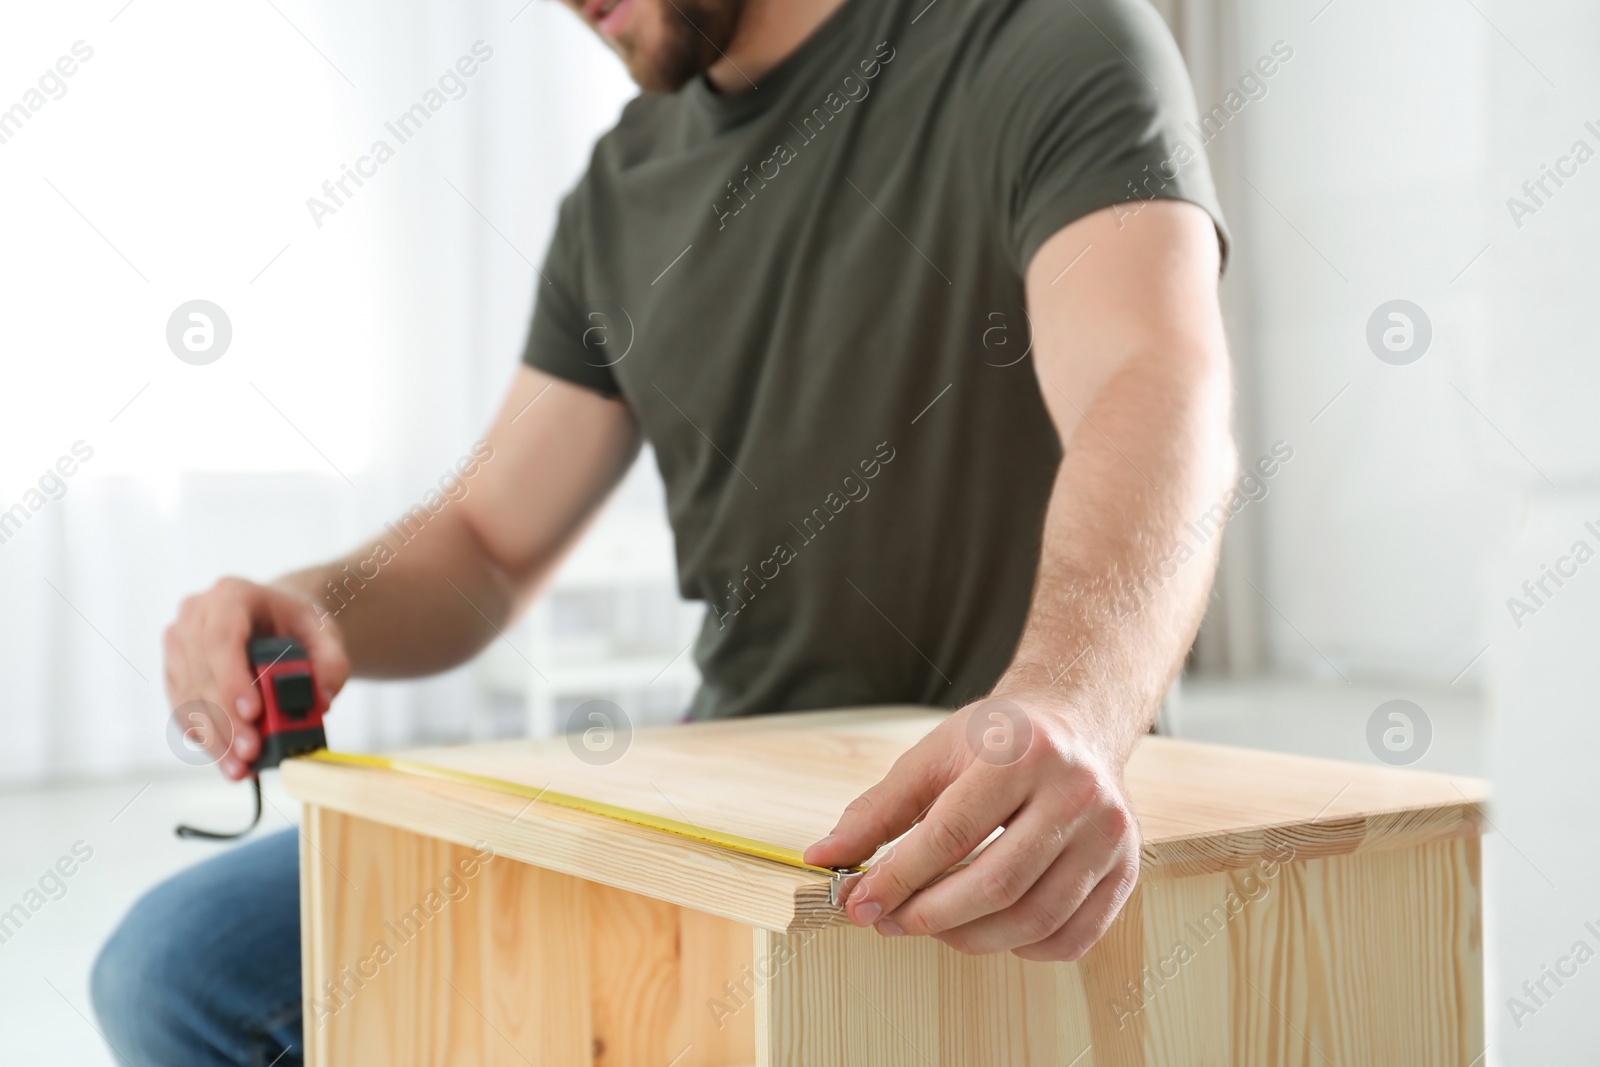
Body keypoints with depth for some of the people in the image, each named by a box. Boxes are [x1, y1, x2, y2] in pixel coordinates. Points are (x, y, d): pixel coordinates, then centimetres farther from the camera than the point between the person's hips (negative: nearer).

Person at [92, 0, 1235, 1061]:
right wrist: (309, 611, -11)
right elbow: (488, 548, 12)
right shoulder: (627, 185, 10)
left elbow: (1162, 397, -31)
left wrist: (1064, 717, -52)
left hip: (1017, 843, -6)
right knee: (181, 964, -2)